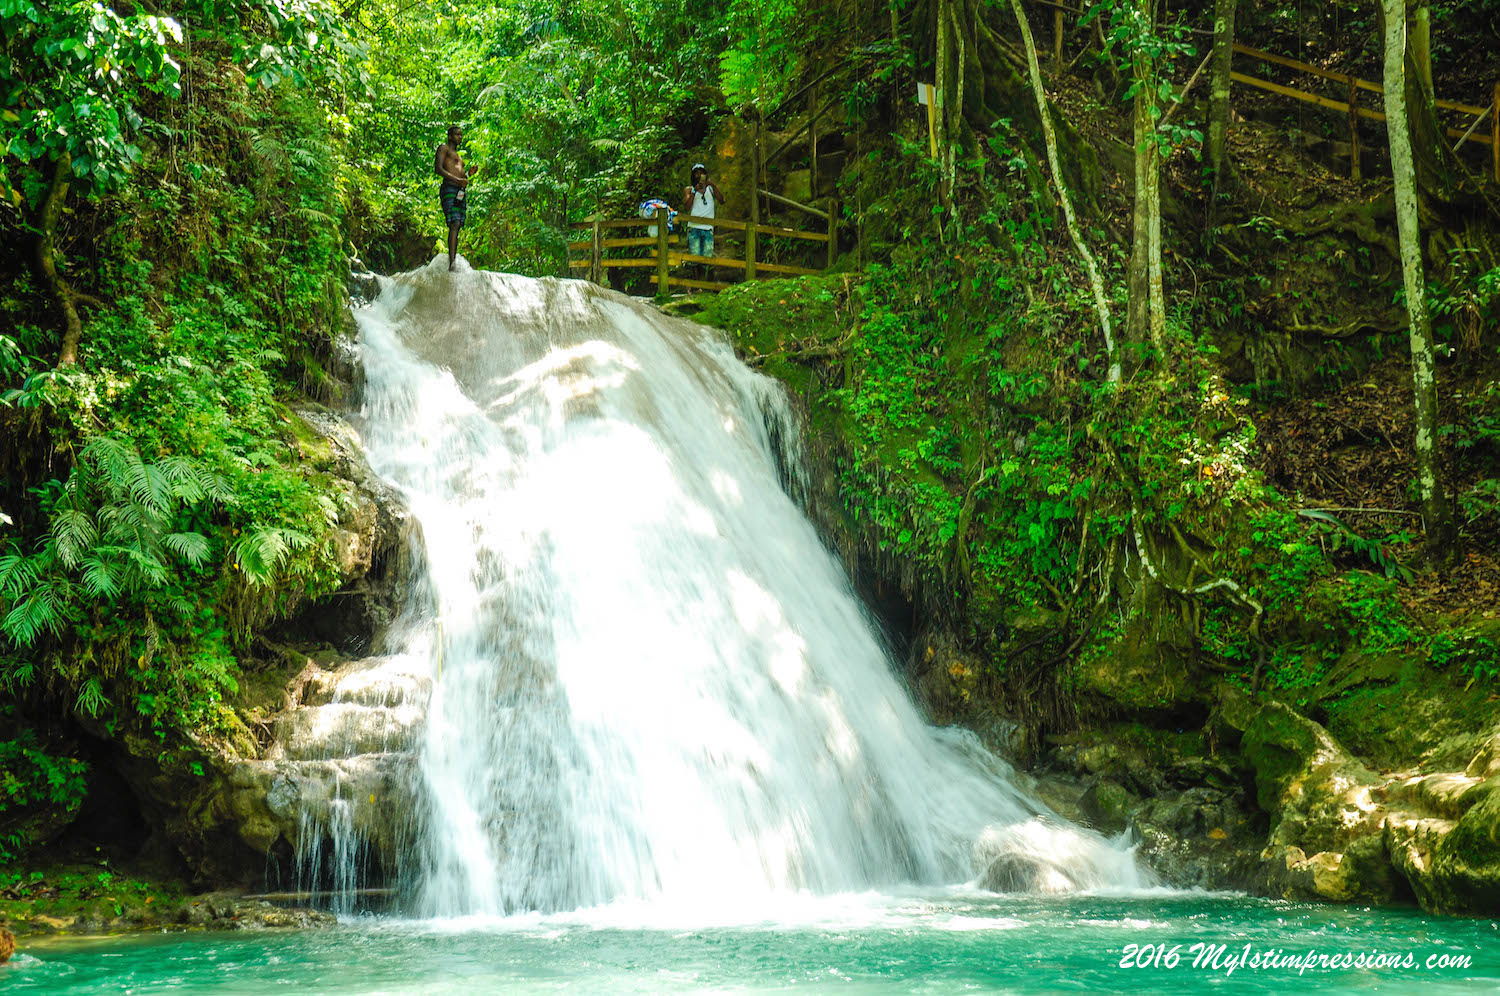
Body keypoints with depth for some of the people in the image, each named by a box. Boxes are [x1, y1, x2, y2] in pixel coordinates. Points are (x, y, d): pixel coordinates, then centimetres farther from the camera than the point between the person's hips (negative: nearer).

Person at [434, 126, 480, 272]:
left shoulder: (457, 155, 31)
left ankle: (453, 263, -1)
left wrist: (469, 173, 10)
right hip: (449, 189, -9)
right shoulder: (444, 148, 6)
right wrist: (457, 179, -19)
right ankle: (451, 262, -32)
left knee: (457, 227, 2)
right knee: (454, 224, -22)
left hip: (461, 192, 9)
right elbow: (438, 168, -9)